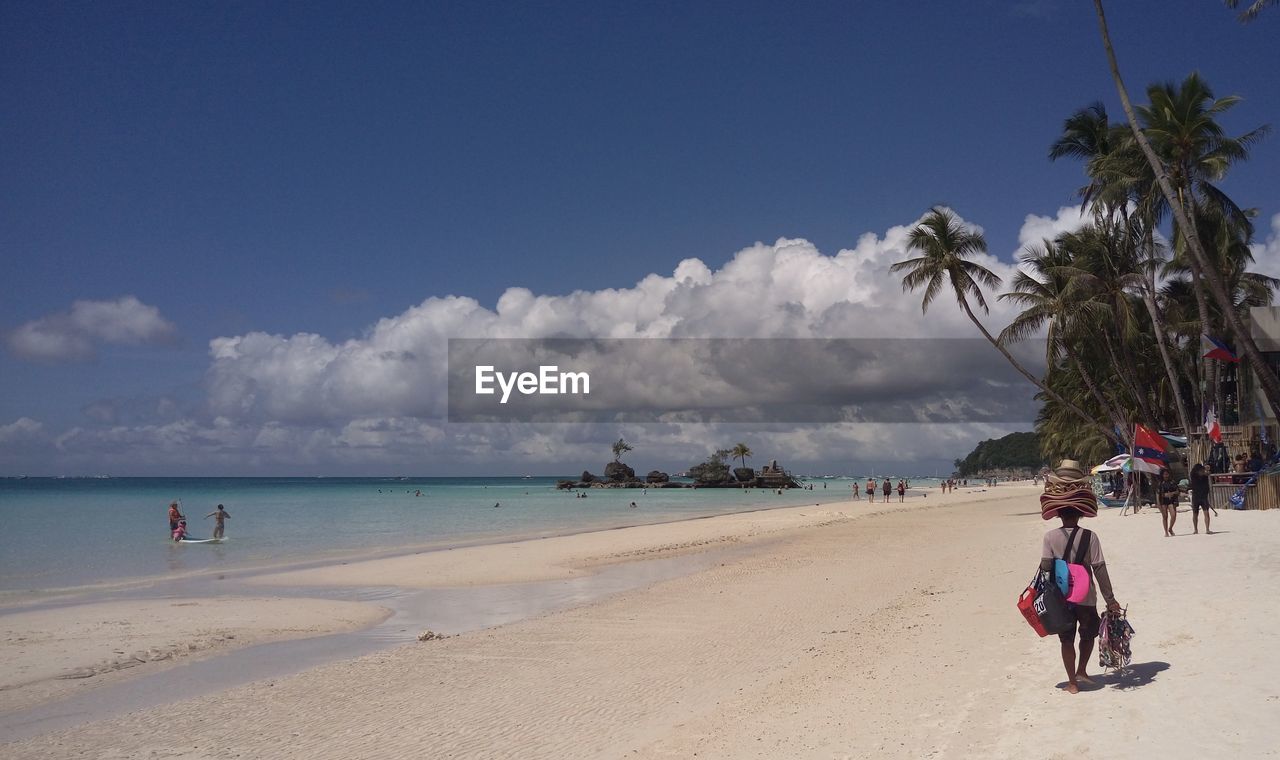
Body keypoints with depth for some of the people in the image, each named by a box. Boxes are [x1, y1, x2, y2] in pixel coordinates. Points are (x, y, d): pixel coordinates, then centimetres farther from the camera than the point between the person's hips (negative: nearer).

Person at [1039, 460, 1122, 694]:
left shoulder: (1050, 537, -9)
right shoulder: (1089, 537, -11)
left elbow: (1045, 568, -11)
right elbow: (1099, 569, -9)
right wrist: (1110, 599, -2)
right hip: (1086, 597, 0)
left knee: (1067, 640, 13)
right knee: (1088, 635, 25)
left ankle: (1072, 682, 17)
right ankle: (1081, 671, 24)